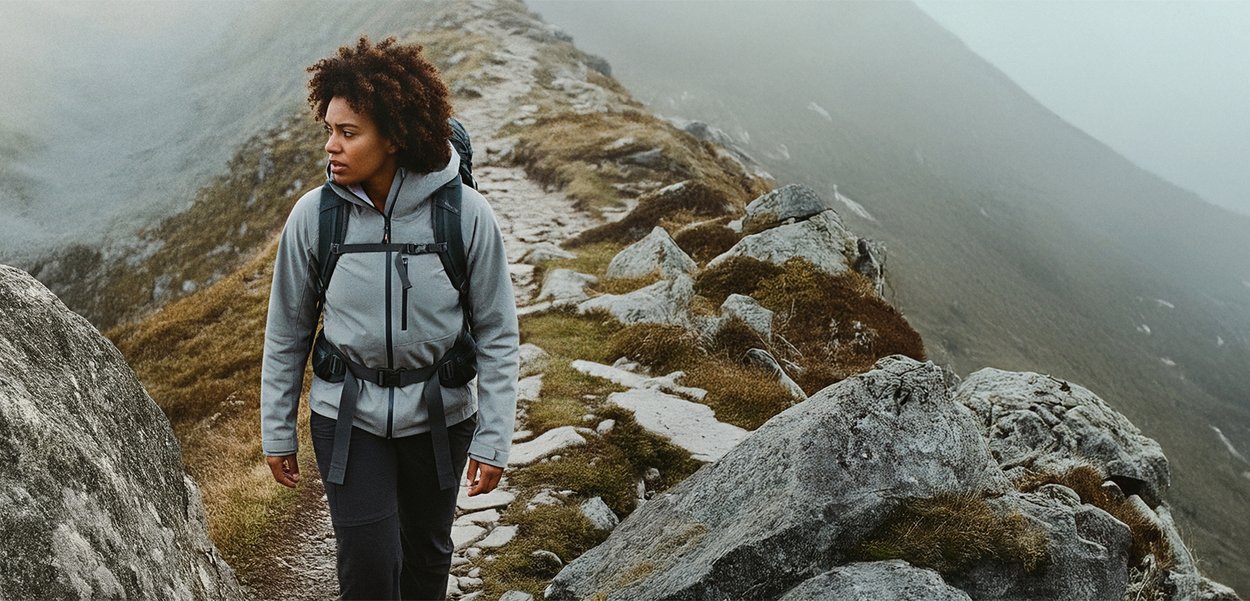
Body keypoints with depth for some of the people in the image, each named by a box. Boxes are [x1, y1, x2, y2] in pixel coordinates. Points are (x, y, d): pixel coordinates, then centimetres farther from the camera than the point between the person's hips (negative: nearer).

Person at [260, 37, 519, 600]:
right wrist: (276, 432, 4)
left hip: (439, 415, 0)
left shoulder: (466, 214, -17)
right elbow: (286, 332, -1)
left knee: (427, 551, 20)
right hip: (348, 415, 0)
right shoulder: (313, 215, -13)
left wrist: (493, 439, -8)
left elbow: (497, 335, -8)